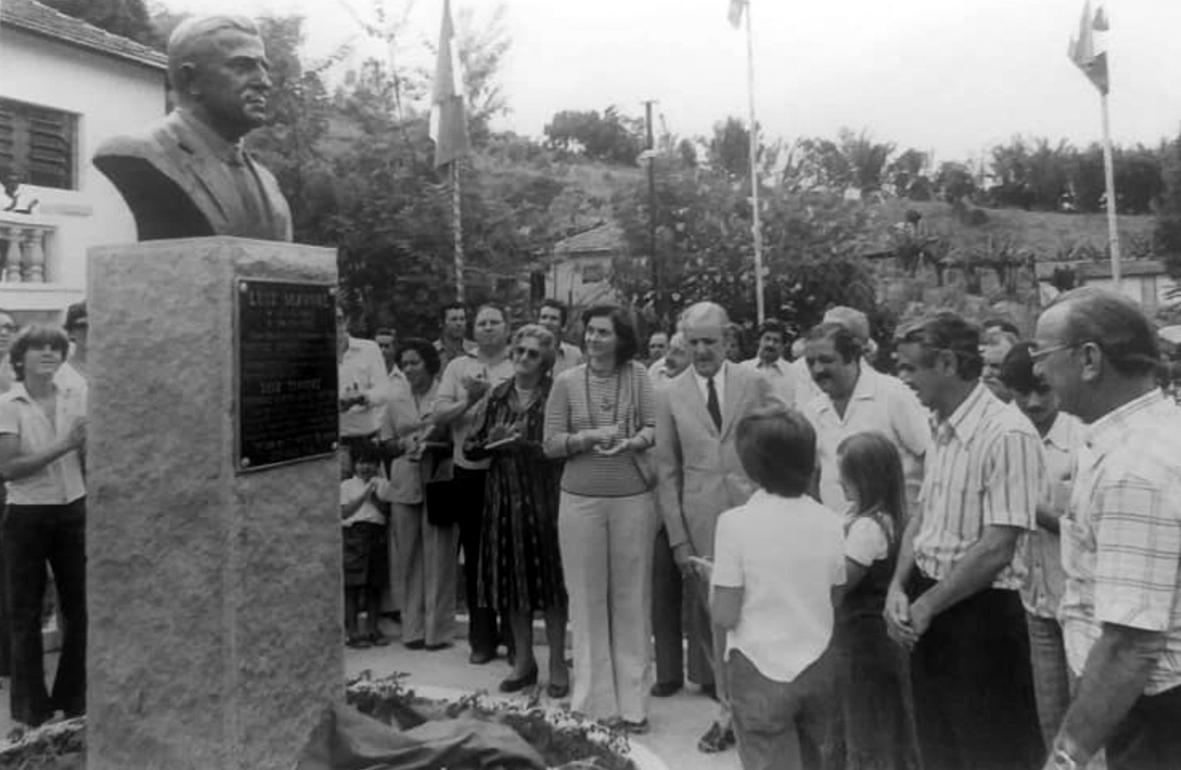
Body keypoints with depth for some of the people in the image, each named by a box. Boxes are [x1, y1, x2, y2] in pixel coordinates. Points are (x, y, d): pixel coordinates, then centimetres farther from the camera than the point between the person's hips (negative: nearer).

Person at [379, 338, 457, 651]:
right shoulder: (396, 401, 13)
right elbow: (386, 445, 15)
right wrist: (404, 444, -5)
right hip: (404, 486, 4)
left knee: (439, 558, -2)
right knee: (409, 559, 6)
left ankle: (438, 630, 8)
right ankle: (413, 629, 16)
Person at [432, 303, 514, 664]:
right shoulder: (458, 366, 10)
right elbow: (437, 415, 2)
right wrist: (469, 399, -12)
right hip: (469, 470, 2)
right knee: (475, 556, 9)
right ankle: (481, 638, 22)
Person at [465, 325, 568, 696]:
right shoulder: (498, 396, 8)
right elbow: (471, 447, 8)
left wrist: (519, 444, -16)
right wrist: (491, 443, -11)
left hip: (544, 498, -4)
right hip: (504, 498, 4)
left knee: (550, 580, 3)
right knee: (512, 581, 10)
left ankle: (557, 665, 18)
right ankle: (524, 661, 27)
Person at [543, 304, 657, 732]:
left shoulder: (637, 375, 1)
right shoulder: (566, 381, 1)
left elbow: (653, 428, -3)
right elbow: (551, 444, -2)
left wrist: (630, 442, -22)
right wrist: (590, 437, -17)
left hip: (633, 499, 0)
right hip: (580, 501, 0)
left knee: (632, 599, 7)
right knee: (588, 599, 6)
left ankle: (633, 702, 19)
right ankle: (596, 701, 20)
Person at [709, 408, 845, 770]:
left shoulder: (735, 523, -18)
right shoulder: (829, 522, -5)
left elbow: (725, 616, -15)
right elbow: (833, 598, 4)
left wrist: (713, 578, 3)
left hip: (760, 671, -4)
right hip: (818, 667, 4)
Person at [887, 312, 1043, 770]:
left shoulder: (1007, 435, -22)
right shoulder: (942, 428, 6)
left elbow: (997, 550, -23)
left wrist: (926, 606, -13)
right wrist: (899, 588, -4)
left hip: (981, 613, -8)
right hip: (929, 605, 8)